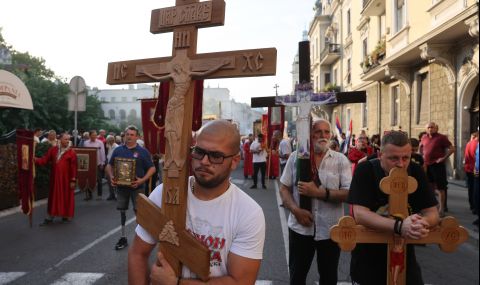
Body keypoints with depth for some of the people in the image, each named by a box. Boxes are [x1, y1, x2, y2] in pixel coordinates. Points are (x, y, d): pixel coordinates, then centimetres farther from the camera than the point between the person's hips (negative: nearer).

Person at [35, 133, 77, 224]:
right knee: (53, 197, 10)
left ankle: (66, 216, 23)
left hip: (66, 178, -3)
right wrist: (35, 159, -18)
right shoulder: (53, 149, 4)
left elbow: (74, 167, -8)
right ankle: (50, 217, 19)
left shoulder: (71, 152, -7)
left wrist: (73, 180, -11)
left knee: (66, 197, 6)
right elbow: (45, 160, 1)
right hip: (55, 178, 3)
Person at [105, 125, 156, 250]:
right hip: (121, 185, 3)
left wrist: (142, 180, -18)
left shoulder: (142, 151, -5)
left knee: (138, 212, 1)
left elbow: (152, 168, -5)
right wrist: (111, 177, -7)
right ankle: (123, 237, 25)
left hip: (136, 186, -3)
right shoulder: (118, 150, 4)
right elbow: (109, 166, 12)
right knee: (122, 211, 12)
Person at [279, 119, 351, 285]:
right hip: (300, 228, 0)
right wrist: (296, 210, -16)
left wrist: (319, 193, -21)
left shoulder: (341, 160, -2)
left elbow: (349, 193, -9)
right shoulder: (295, 157, 0)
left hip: (330, 230, 0)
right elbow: (284, 189, 1)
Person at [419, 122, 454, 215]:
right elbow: (420, 146, 28)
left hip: (437, 165, -6)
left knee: (440, 188, -2)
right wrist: (422, 155, 15)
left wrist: (444, 158, -14)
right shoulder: (424, 137, 8)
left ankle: (442, 209, 5)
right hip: (427, 165, 6)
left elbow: (452, 148, -9)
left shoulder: (441, 137, -8)